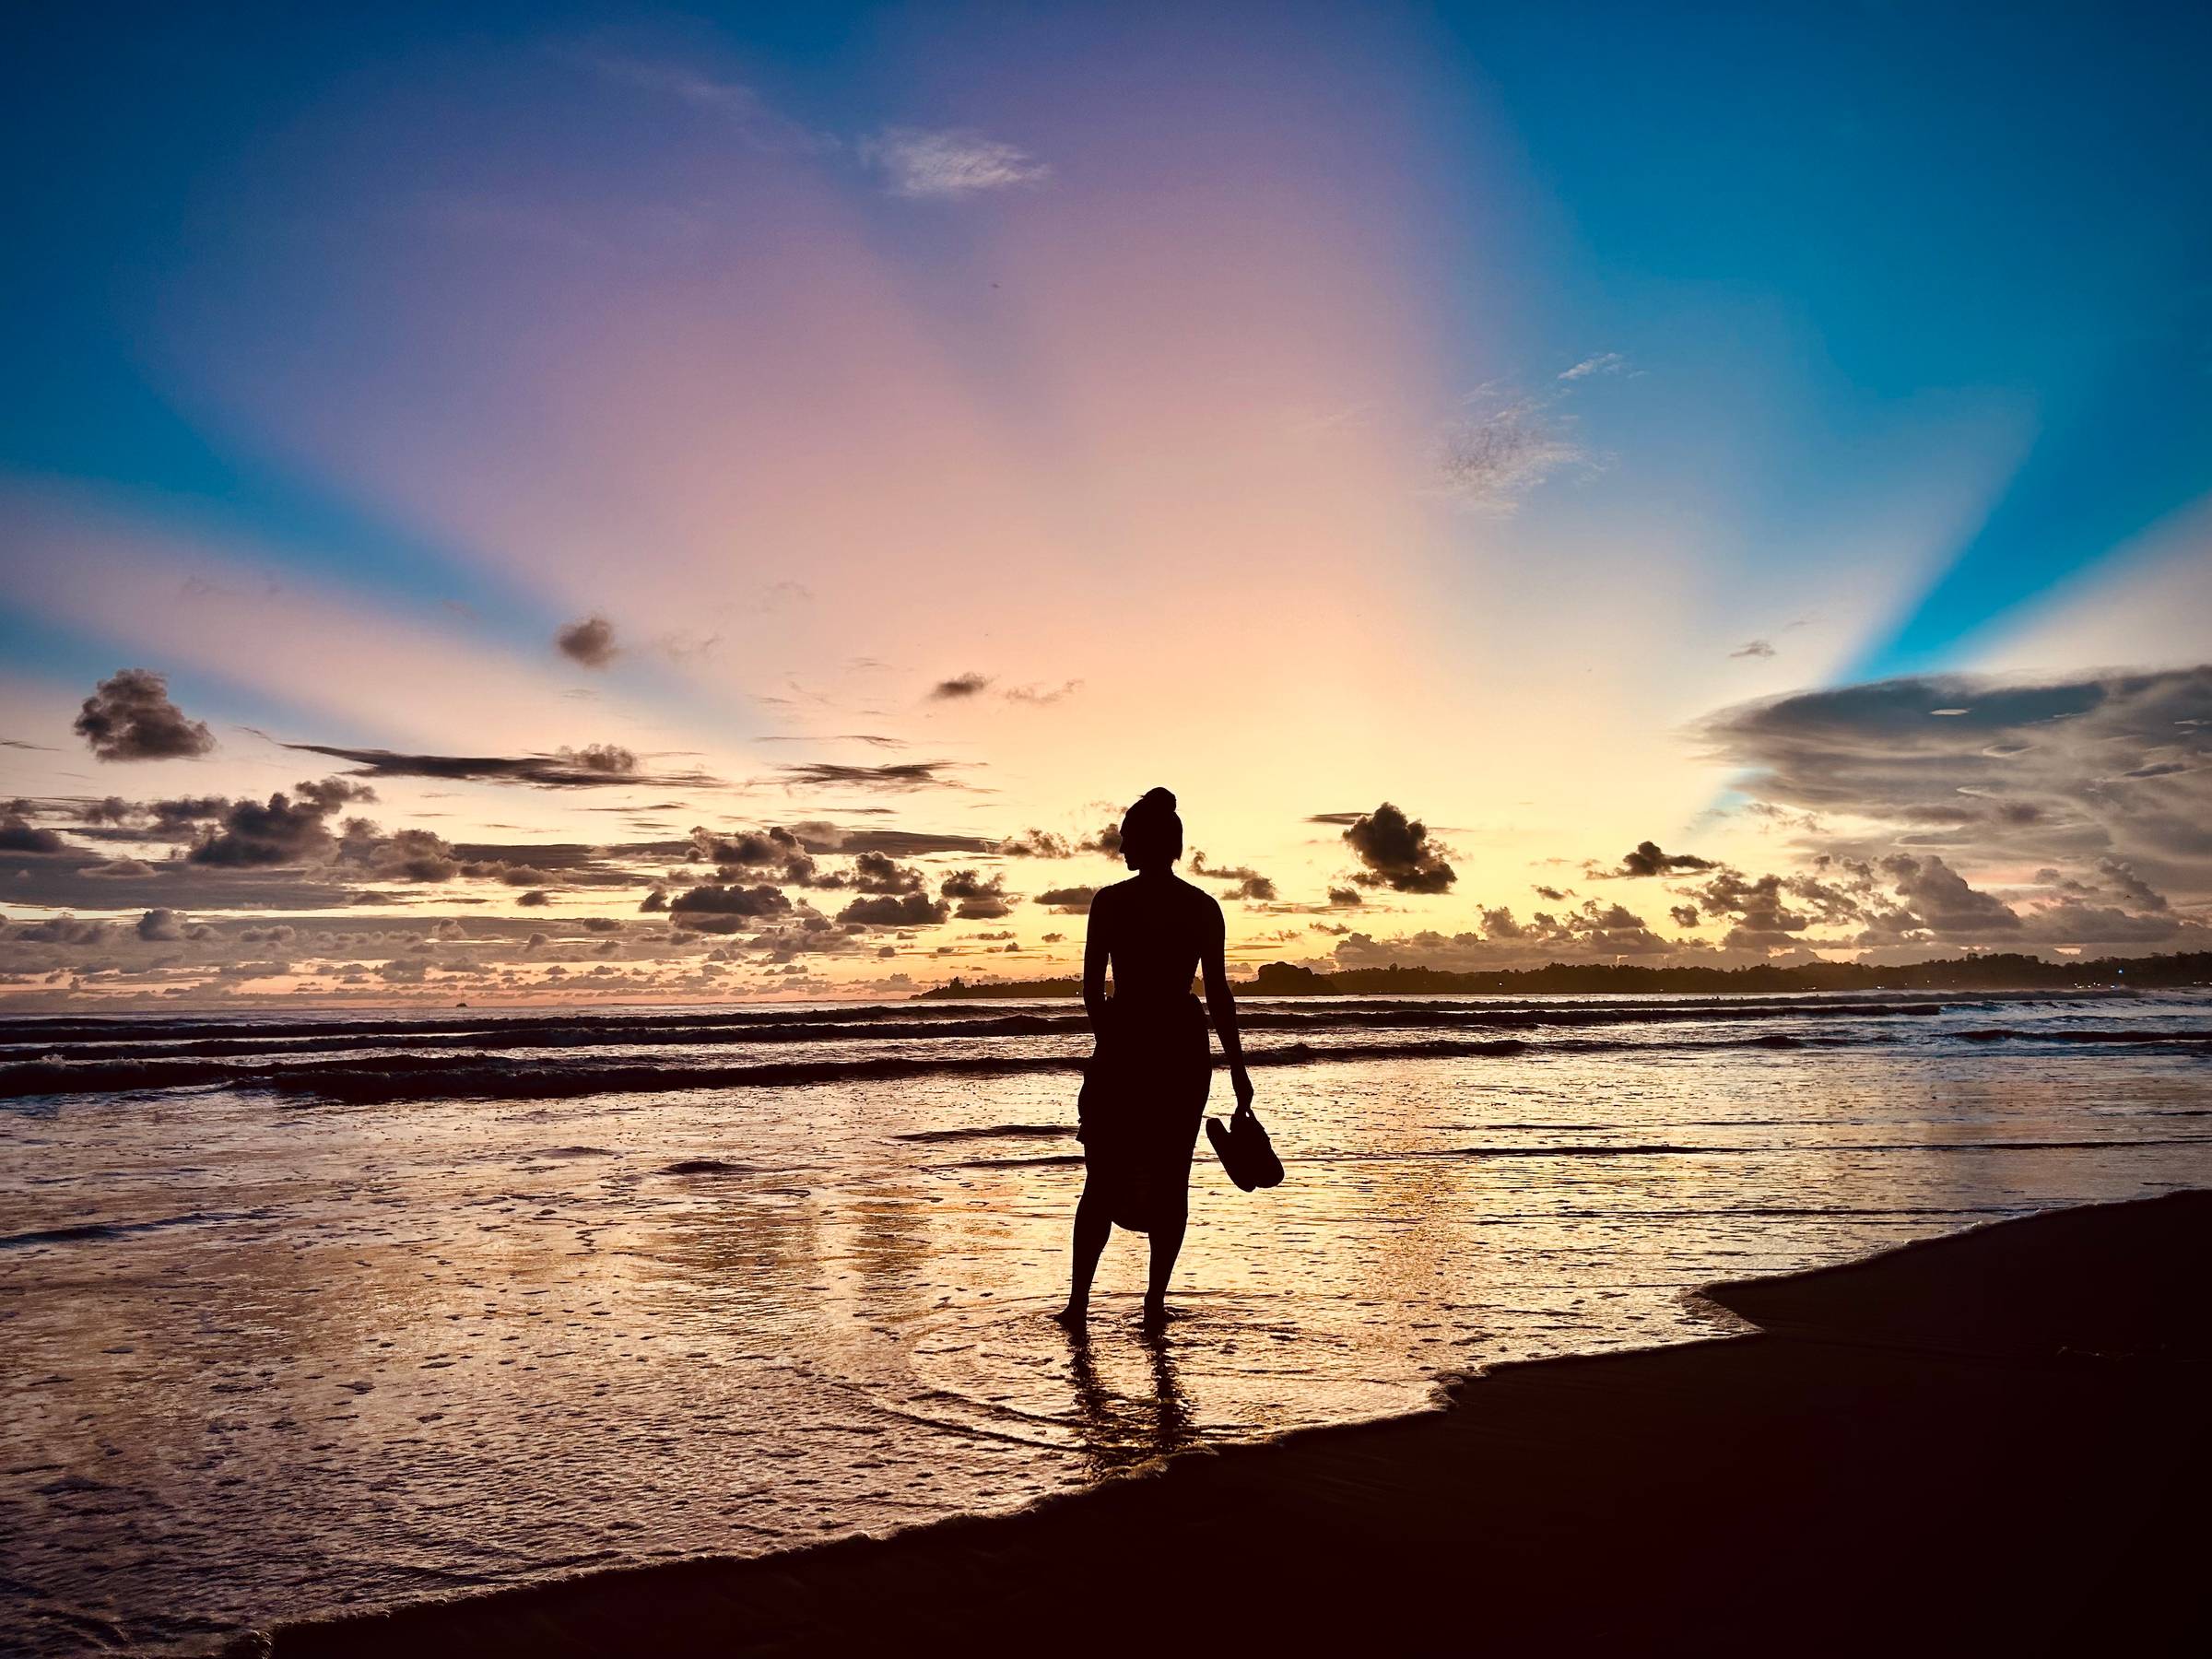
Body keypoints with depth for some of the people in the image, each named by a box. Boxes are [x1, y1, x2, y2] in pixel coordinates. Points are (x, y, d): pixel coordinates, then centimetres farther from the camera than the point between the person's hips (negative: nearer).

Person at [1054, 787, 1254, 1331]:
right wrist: (1238, 1067, 3)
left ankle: (1079, 1301, 6)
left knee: (1104, 1179, 8)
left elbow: (1092, 987, -4)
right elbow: (1218, 993, -2)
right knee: (1171, 1180, 10)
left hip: (1123, 1044, -1)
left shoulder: (1110, 901, -5)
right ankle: (1155, 1302, 11)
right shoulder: (1203, 907, 0)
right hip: (1183, 1047, 2)